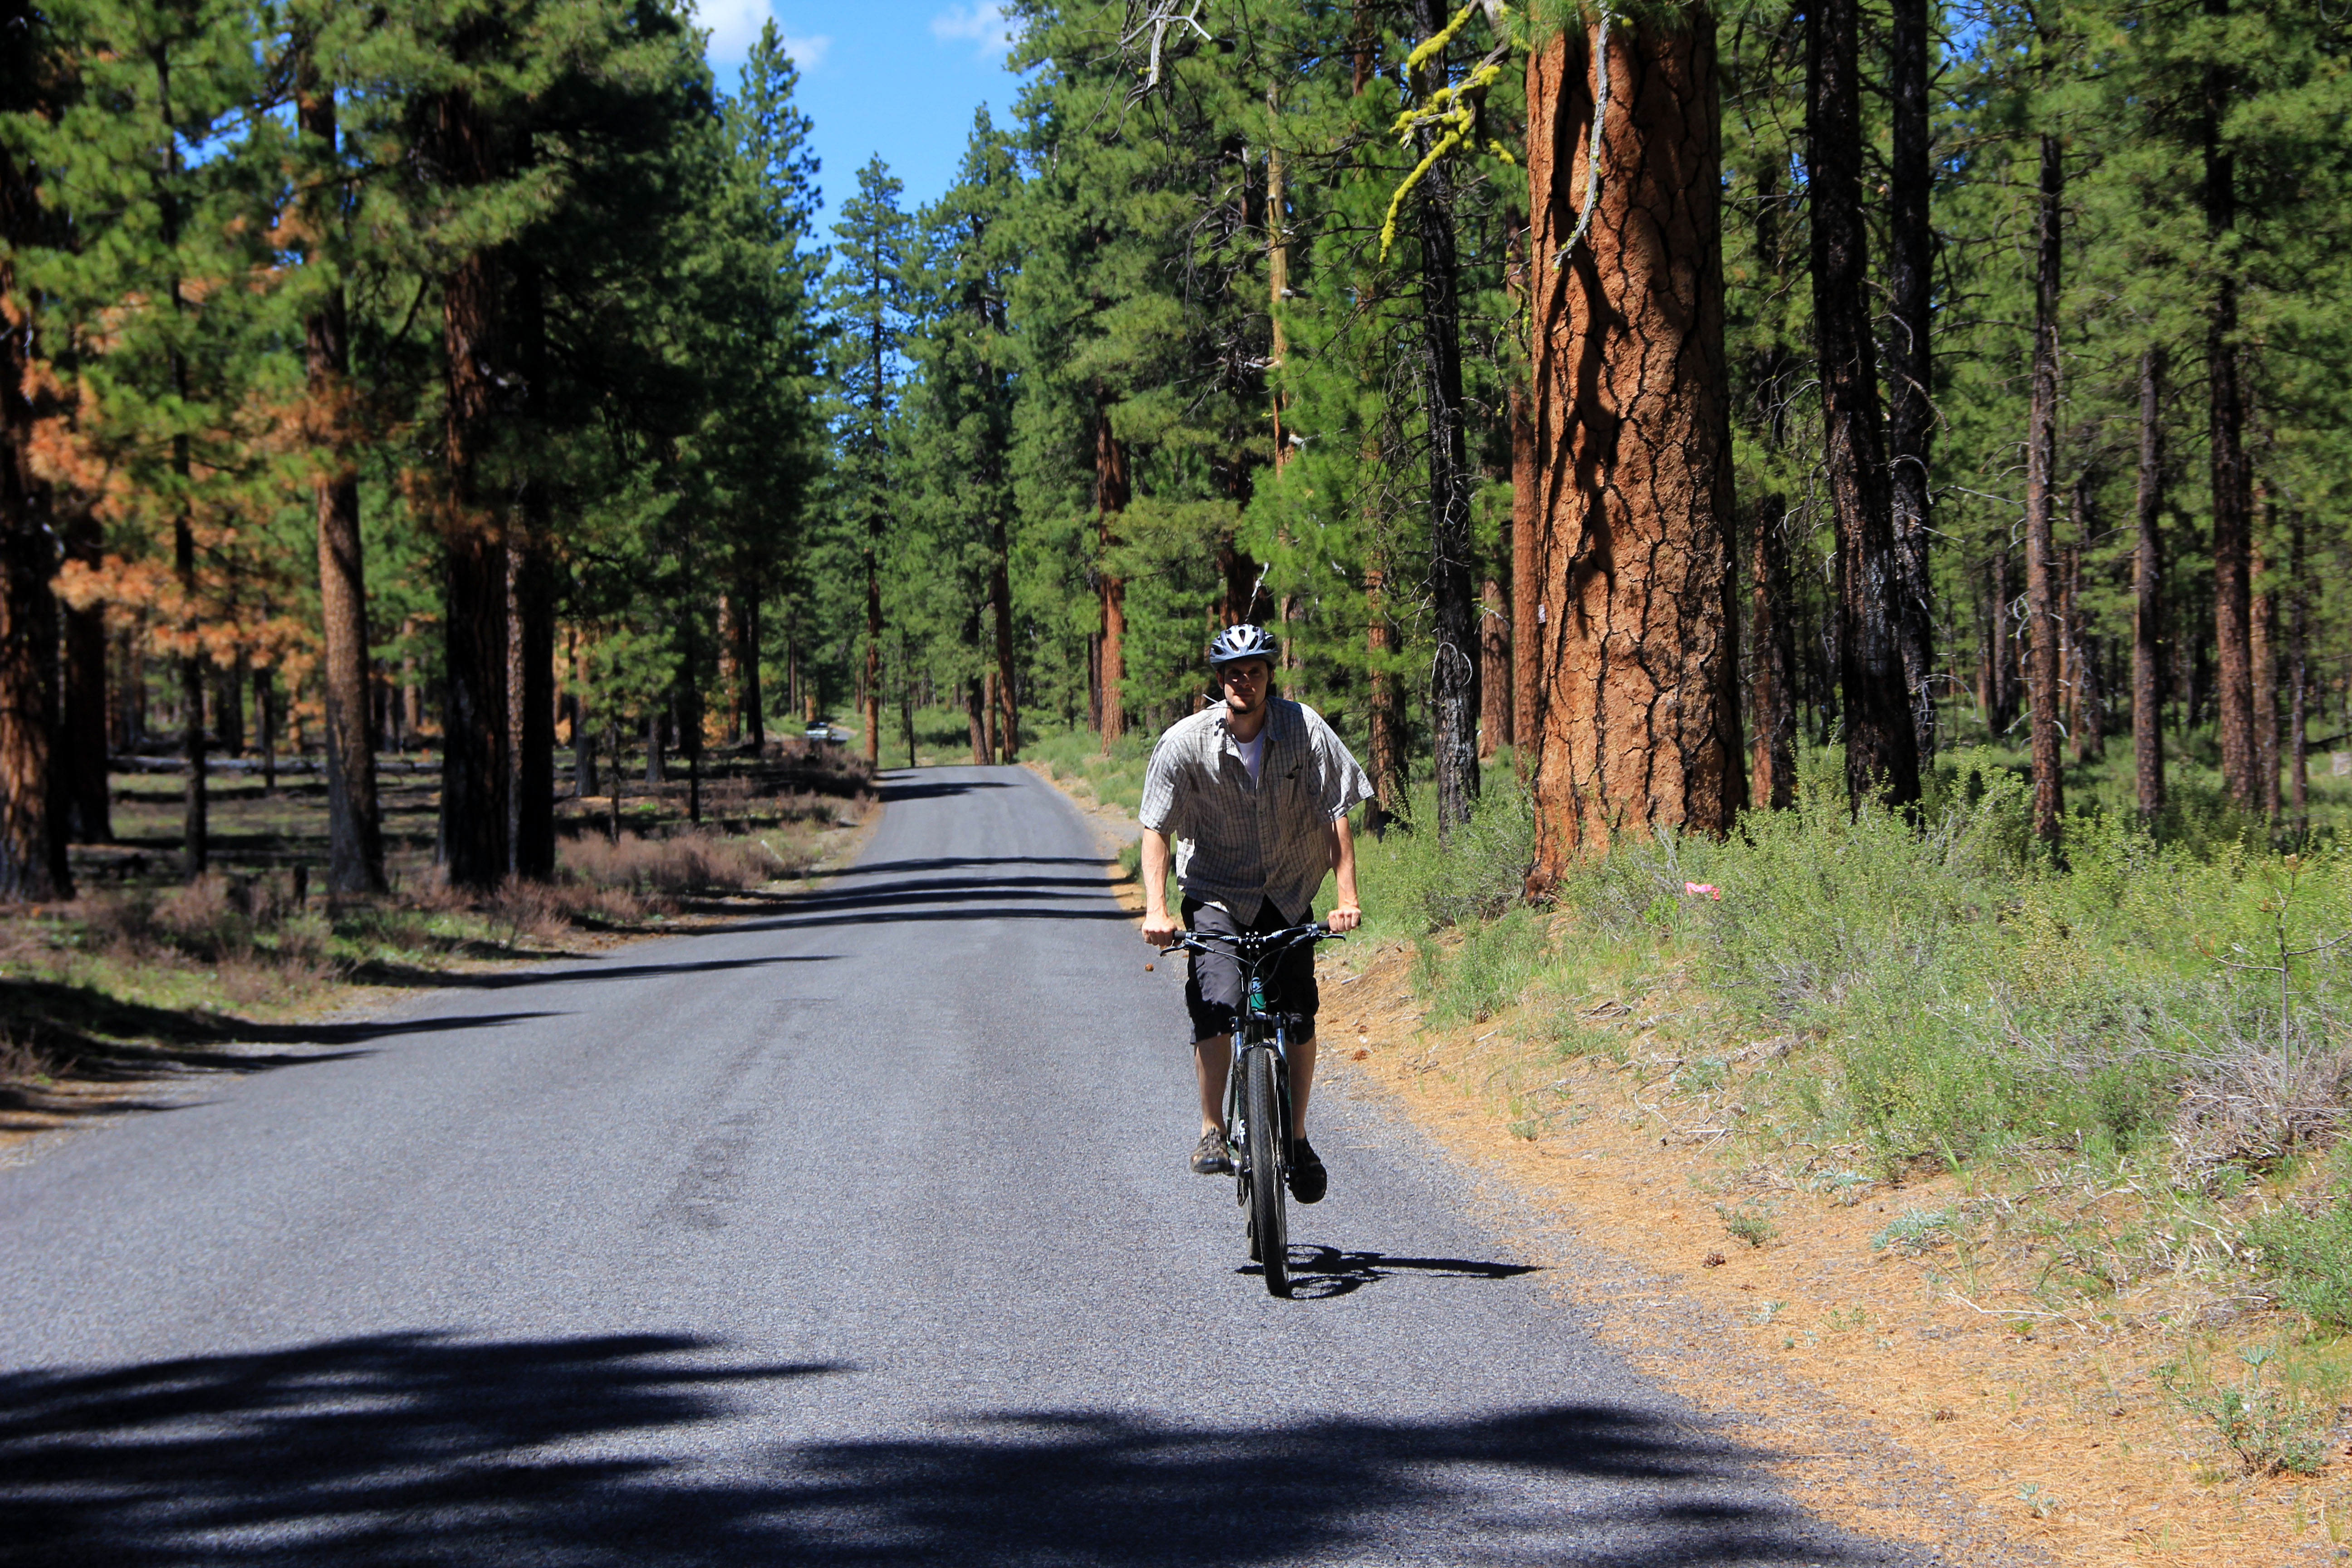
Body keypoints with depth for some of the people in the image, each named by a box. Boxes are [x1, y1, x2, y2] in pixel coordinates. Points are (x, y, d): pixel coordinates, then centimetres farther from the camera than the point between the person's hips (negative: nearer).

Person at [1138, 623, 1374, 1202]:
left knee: (1299, 1013, -8)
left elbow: (1335, 816, -10)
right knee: (1218, 1004, -23)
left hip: (1288, 895, 2)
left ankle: (1297, 1138, 13)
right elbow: (1156, 829, -12)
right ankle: (1212, 1131, -6)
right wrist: (1156, 909, -23)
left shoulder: (1305, 729, -12)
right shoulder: (1185, 742, -15)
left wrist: (1347, 897, -20)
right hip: (1215, 893, -2)